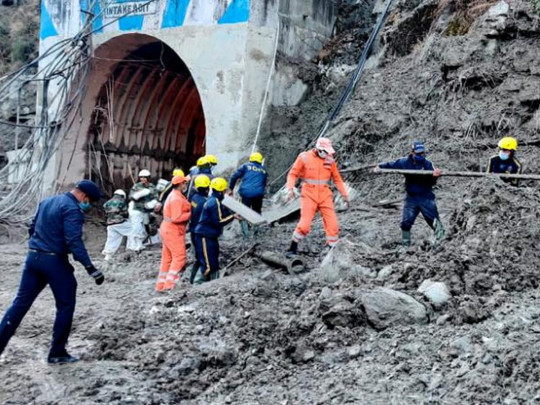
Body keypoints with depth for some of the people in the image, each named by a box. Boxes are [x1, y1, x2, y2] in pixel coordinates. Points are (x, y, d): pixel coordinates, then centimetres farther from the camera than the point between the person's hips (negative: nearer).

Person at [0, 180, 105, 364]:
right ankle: (57, 353, 10)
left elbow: (32, 228, 23)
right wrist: (90, 267, -26)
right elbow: (74, 241, -23)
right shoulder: (72, 209, -13)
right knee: (65, 305, 6)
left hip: (33, 257, 8)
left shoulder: (47, 201, 14)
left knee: (20, 303, 10)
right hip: (54, 261, -7)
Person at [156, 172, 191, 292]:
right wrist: (190, 214, -17)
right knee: (179, 257, -8)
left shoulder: (174, 195, 14)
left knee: (167, 258, 12)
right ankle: (169, 283, -12)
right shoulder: (176, 199, -19)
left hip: (168, 230, 10)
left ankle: (160, 285, 16)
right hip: (173, 231, -10)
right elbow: (176, 218, -24)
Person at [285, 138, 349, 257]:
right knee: (305, 224, -10)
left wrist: (344, 195, 13)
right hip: (309, 195, -3)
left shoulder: (330, 160, 5)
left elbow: (337, 179, 14)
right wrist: (290, 188, -16)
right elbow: (293, 174, 0)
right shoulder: (304, 157, -5)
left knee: (332, 225, -4)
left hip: (325, 196, 3)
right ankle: (292, 248, 9)